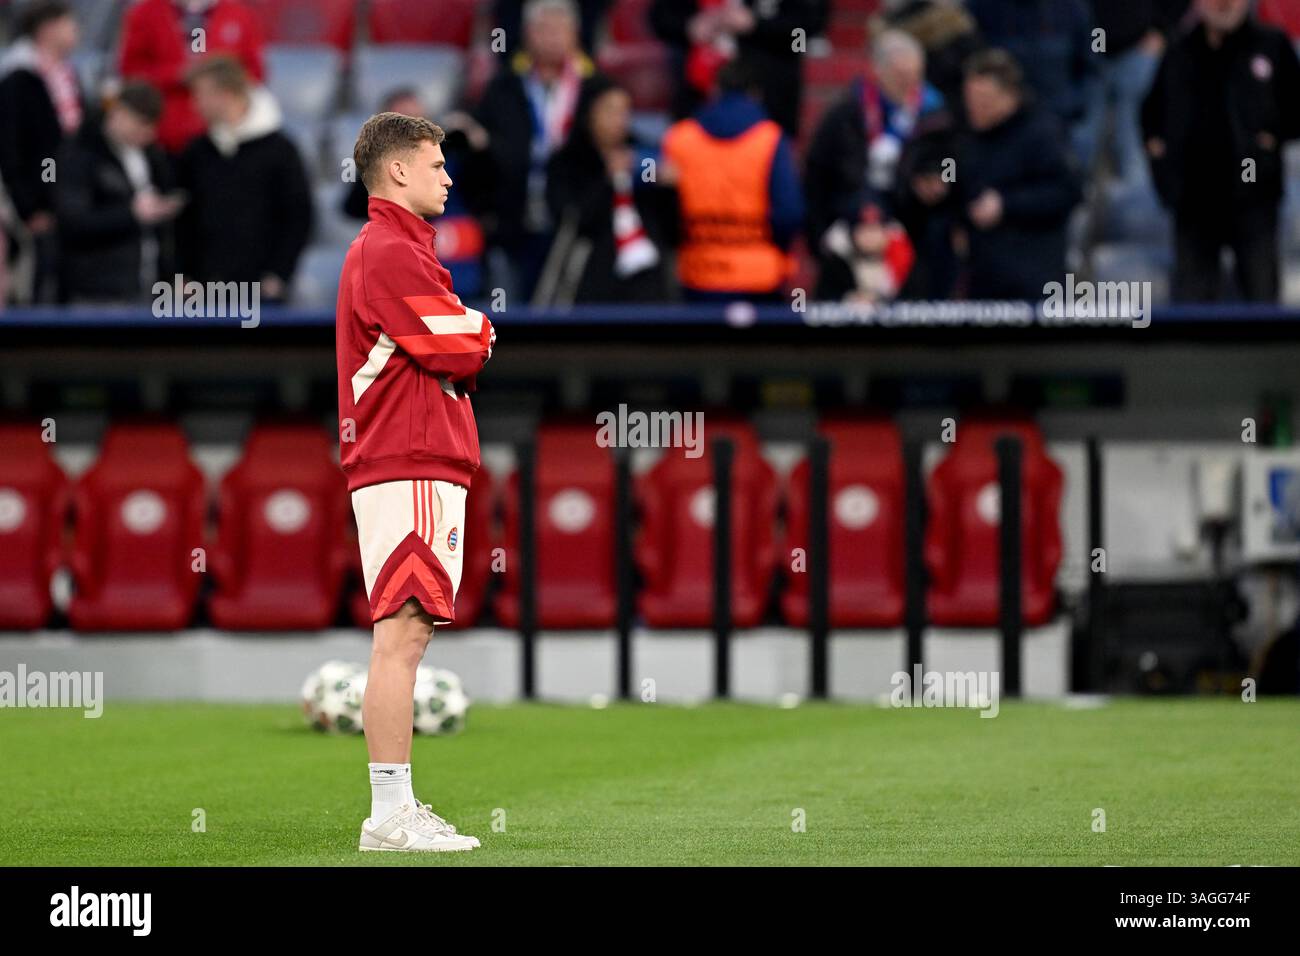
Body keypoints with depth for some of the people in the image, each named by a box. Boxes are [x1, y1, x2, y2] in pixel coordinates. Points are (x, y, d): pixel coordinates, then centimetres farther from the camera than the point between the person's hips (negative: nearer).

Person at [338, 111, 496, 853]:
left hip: (420, 470, 11)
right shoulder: (392, 255, -11)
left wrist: (467, 342, 0)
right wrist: (480, 334, 6)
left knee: (407, 637, 11)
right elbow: (461, 352, -15)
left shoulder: (392, 250, 23)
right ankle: (391, 814, -15)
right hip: (412, 468, -11)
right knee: (401, 636, -12)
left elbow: (450, 357, 20)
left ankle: (398, 809, 13)